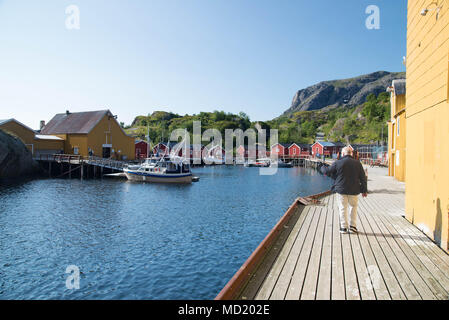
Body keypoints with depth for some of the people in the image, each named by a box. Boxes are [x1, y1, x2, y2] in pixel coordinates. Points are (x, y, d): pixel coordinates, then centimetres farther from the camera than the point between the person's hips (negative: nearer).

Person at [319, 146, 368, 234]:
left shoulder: (338, 163, -8)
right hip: (354, 190, 2)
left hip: (341, 190, -2)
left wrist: (322, 168, 25)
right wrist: (364, 190, 12)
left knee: (343, 208, 6)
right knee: (354, 207, 18)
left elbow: (327, 171, 2)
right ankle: (353, 226, 16)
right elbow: (363, 178, 5)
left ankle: (344, 227, 9)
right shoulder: (358, 163, 1)